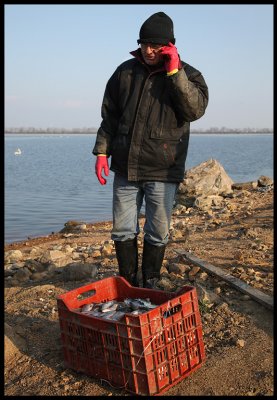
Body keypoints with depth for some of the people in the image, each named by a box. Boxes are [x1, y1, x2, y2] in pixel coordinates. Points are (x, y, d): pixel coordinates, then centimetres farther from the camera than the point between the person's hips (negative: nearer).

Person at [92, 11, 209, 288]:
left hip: (163, 172, -2)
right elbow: (109, 116, 11)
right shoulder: (126, 71, 7)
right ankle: (128, 284, 25)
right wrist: (102, 151, 3)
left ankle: (150, 286, 25)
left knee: (157, 234, 7)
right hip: (125, 169, 3)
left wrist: (174, 72, -20)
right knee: (123, 231, 8)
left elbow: (196, 109, -17)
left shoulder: (187, 74, 0)